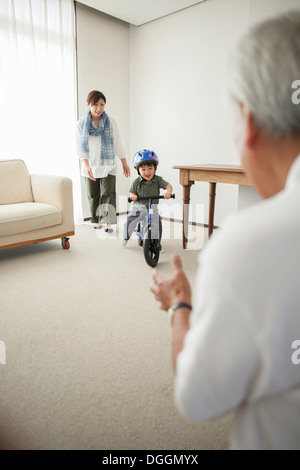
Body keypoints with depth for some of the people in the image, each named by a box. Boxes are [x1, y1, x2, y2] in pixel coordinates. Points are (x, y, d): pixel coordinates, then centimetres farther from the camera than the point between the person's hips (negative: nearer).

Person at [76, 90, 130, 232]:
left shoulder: (110, 121, -1)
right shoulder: (82, 123, -1)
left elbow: (118, 143, 4)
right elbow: (80, 147, -4)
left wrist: (124, 163, 5)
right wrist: (86, 166, -15)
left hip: (108, 165, -1)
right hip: (90, 166, 1)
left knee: (108, 194, -6)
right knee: (93, 195, 8)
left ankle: (108, 222, 0)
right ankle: (97, 221, 21)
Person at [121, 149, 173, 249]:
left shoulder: (158, 180, -9)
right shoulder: (137, 182, -7)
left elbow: (168, 185, -16)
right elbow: (131, 192, 0)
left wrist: (168, 191, -39)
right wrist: (132, 196, -23)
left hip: (152, 207, 0)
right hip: (139, 207, 0)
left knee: (157, 224, -14)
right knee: (130, 221, -14)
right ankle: (126, 237, 17)